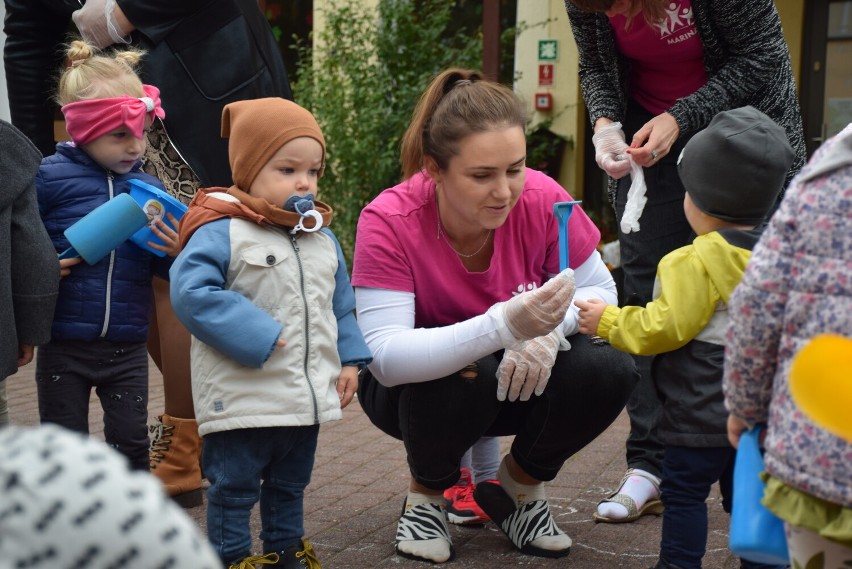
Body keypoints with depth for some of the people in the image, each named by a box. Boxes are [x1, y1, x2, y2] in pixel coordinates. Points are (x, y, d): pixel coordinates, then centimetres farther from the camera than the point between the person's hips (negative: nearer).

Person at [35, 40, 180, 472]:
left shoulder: (149, 189, 2)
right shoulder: (49, 177, -8)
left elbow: (161, 269, 8)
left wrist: (176, 253, -13)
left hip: (127, 347, 2)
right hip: (64, 345, -2)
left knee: (131, 440, 10)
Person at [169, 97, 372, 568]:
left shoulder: (322, 238, 9)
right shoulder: (221, 232, -14)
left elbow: (341, 306, 17)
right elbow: (191, 292, -24)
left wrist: (350, 360, 8)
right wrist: (254, 336, -26)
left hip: (308, 398, 7)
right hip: (242, 401, -7)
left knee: (290, 485, 22)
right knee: (234, 489, 6)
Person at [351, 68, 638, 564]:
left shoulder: (541, 198, -20)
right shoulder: (389, 221, -28)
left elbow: (599, 289, -8)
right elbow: (386, 357, -35)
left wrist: (548, 330, -33)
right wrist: (504, 324, -50)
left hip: (519, 381, 3)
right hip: (415, 387, -3)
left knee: (611, 370, -23)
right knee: (465, 375, -36)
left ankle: (520, 484, 6)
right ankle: (427, 495, -2)